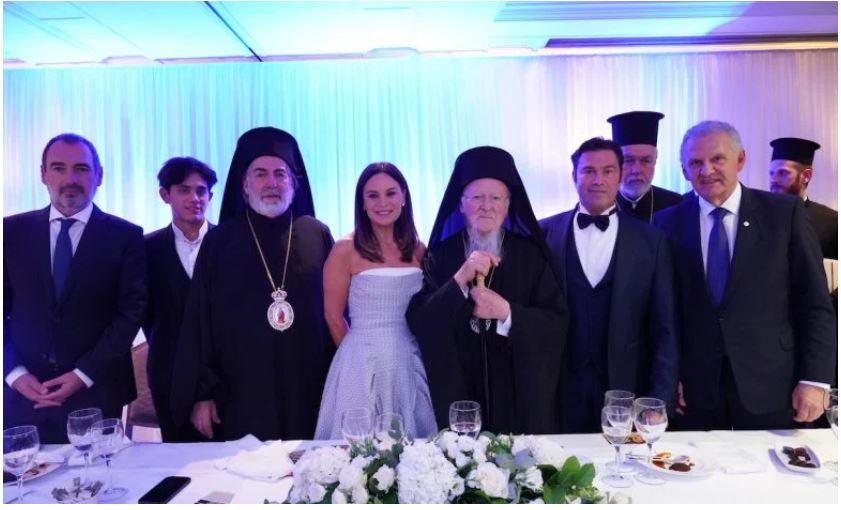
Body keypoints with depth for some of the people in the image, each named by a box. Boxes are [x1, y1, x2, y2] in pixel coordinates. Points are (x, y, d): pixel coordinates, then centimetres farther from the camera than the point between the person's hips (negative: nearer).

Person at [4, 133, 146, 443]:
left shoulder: (125, 237, -2)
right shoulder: (12, 231, 5)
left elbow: (131, 312, -6)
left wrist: (84, 374, -11)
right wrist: (15, 373, -5)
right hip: (23, 394, 2)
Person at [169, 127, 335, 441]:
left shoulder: (318, 237, 3)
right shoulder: (219, 242, 1)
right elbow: (198, 323, 2)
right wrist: (201, 393, -3)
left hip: (308, 394, 1)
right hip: (240, 395, 0)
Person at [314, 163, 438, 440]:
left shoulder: (418, 250, 5)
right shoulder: (345, 250, -9)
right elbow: (333, 317, -2)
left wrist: (398, 352, 8)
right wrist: (358, 353, 8)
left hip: (411, 362, 4)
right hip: (364, 364, -4)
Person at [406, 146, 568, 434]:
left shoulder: (531, 254, 1)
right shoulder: (440, 256, 1)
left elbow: (556, 324, -3)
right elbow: (418, 323, -9)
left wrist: (506, 313, -18)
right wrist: (459, 280, -21)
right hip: (458, 391, 0)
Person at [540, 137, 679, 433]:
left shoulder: (651, 240, 0)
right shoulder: (545, 233, -1)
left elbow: (665, 331, 1)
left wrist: (660, 403, -4)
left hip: (628, 394, 0)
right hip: (560, 394, 0)